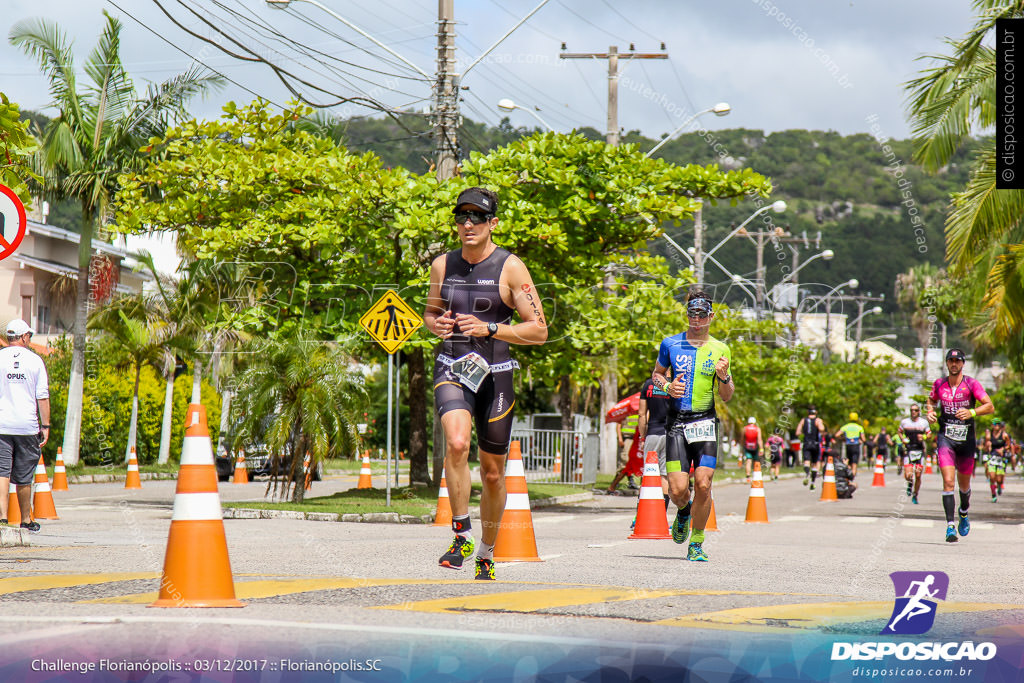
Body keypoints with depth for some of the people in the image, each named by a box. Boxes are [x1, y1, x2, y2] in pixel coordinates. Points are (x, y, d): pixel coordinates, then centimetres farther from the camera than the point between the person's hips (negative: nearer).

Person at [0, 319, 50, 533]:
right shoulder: (35, 360, 2)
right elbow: (43, 396, 0)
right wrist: (45, 426, 3)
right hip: (27, 426, 0)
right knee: (24, 477, 9)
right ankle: (26, 520, 18)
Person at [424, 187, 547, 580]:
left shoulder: (510, 268, -5)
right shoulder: (443, 265, 7)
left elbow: (539, 331, -7)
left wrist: (488, 329, -18)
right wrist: (435, 324, -1)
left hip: (494, 374, -1)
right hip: (451, 370, 1)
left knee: (492, 473, 8)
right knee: (456, 443, -28)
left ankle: (486, 554, 28)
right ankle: (461, 537, -18)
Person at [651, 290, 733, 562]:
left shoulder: (720, 350, 6)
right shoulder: (670, 344, 5)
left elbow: (726, 396, 10)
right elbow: (656, 374, 20)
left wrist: (724, 377, -11)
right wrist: (667, 386, -2)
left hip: (705, 422, 0)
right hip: (677, 421, 0)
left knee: (703, 484, -12)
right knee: (678, 490, -9)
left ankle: (696, 543, 5)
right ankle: (683, 512, 29)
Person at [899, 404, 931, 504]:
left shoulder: (924, 422, 3)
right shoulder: (904, 422, 5)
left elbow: (929, 434, 12)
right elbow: (900, 432, 20)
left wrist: (924, 437, -10)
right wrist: (903, 439, 0)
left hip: (920, 451, 0)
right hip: (908, 451, 0)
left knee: (918, 476, -2)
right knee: (908, 475, -13)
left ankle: (915, 496, 15)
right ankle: (910, 484, 23)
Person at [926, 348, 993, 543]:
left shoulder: (971, 384, -5)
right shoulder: (939, 384, 4)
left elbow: (990, 406, -10)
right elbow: (931, 400, 24)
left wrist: (972, 412, -26)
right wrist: (930, 412, 3)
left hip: (966, 439, 0)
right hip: (945, 437, 0)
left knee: (964, 484, 14)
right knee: (948, 481, -16)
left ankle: (964, 513, 45)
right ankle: (950, 526, -18)